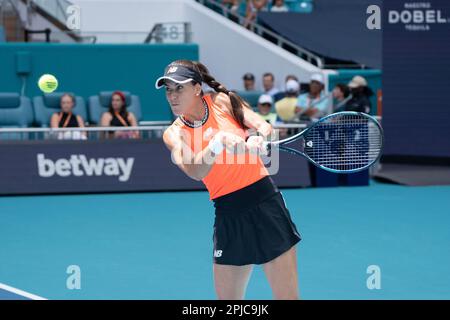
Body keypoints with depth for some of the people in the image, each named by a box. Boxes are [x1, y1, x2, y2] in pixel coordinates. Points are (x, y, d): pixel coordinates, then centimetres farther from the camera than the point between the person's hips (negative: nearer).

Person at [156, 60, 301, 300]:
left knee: (287, 296, -4)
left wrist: (257, 138, -30)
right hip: (228, 214, 2)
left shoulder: (221, 101, 2)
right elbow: (195, 172, -17)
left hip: (265, 201, -1)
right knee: (227, 298, 5)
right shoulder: (173, 134, 1)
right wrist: (219, 141, -33)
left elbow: (264, 126, -7)